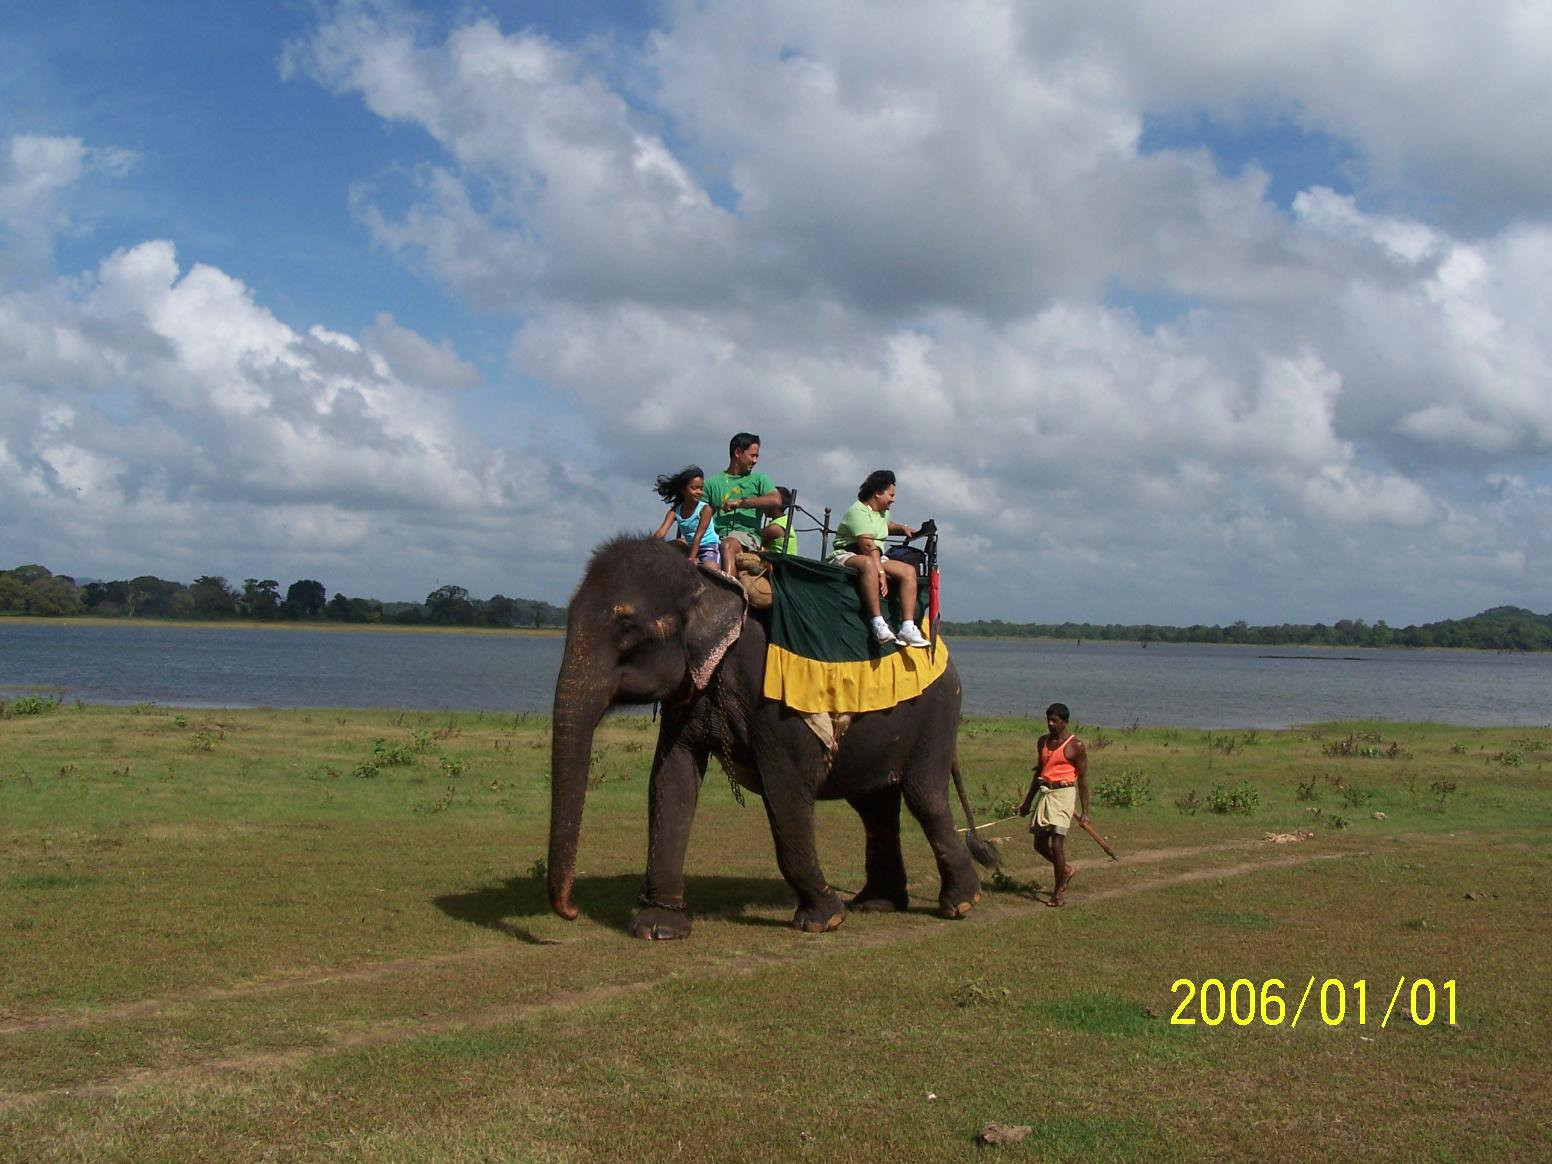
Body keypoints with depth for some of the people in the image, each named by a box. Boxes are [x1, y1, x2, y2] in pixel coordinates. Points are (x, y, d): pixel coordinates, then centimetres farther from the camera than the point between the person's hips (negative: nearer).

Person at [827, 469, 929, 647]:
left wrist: (902, 528, 26)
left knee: (909, 571, -12)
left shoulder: (882, 512, 21)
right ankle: (878, 624, -50)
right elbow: (868, 546, -24)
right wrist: (880, 572, -33)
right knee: (867, 564, -43)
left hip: (876, 559, 9)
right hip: (846, 557, -9)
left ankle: (908, 627, -23)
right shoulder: (858, 512, -12)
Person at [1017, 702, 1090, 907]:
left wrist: (1084, 811, -6)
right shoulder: (1043, 742, 13)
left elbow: (1083, 779, -4)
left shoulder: (1076, 745, -5)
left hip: (1063, 793, -7)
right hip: (1044, 793, 7)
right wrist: (1027, 802, 24)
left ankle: (1058, 892, 2)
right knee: (1039, 844, 8)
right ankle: (1066, 870, 33)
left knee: (1056, 844, -10)